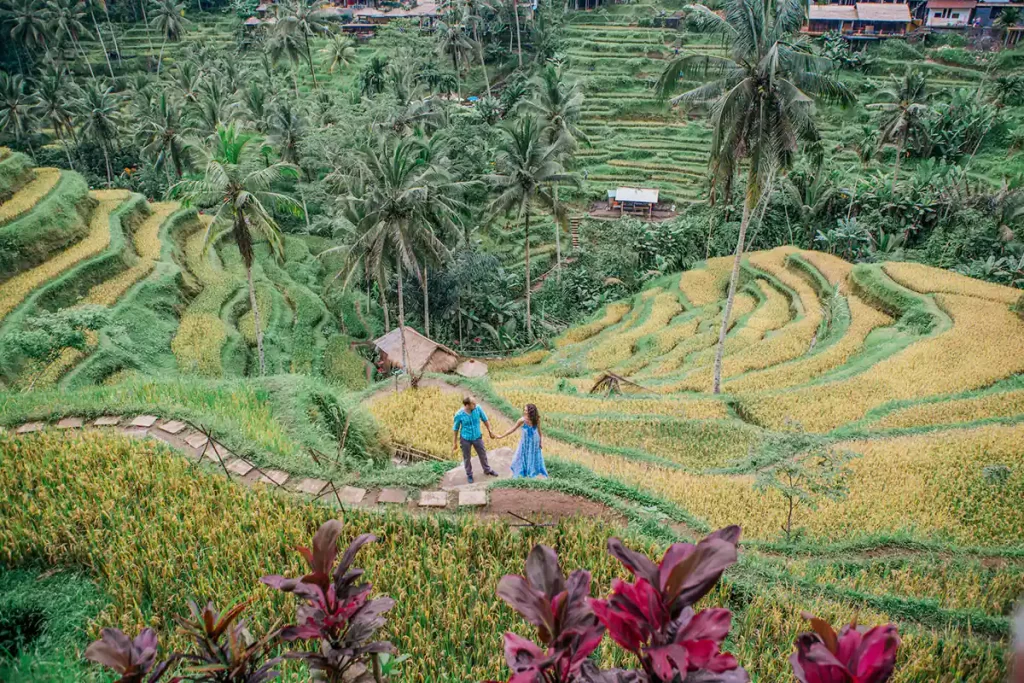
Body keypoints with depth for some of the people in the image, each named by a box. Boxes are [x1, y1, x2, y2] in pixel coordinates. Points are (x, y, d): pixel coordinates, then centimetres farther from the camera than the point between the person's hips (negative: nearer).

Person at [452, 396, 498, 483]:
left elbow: (485, 420, -2)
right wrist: (455, 443, -3)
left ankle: (487, 470, 46)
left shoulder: (478, 408, -19)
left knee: (483, 454, 20)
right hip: (465, 439, -3)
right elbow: (455, 429, -10)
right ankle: (469, 474, 40)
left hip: (477, 437, 3)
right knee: (467, 458, 15)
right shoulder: (459, 414, -24)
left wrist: (490, 431, 6)